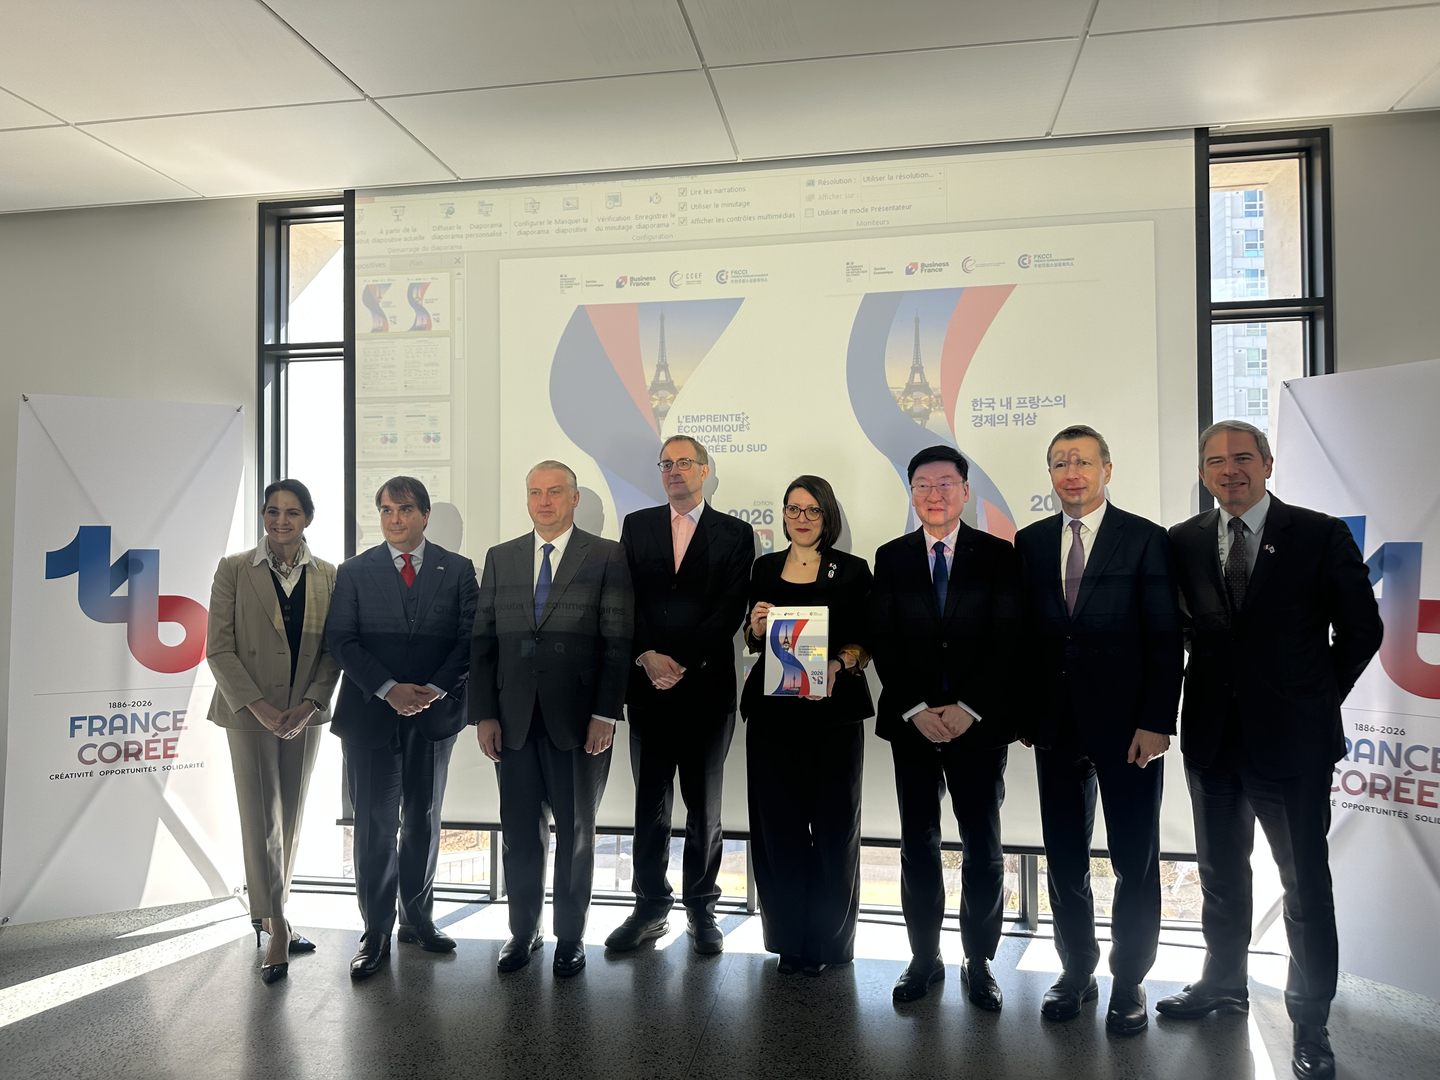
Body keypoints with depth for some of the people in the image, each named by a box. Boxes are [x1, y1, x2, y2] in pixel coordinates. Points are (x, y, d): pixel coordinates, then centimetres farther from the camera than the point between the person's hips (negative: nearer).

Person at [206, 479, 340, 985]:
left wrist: (309, 704, -11)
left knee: (290, 821, 11)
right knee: (261, 820, -3)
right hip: (250, 711, -3)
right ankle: (275, 927, 8)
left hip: (304, 713, 3)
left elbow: (333, 649, 2)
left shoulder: (328, 576, 3)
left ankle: (271, 916, 28)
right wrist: (258, 705, -14)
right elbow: (219, 648, -5)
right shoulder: (234, 569, -2)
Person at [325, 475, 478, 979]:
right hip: (370, 712, -1)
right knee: (375, 824, 2)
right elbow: (342, 641, -2)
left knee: (423, 819, 12)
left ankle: (418, 918, 27)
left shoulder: (457, 570, 5)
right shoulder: (354, 571, 5)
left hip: (434, 712, 1)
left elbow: (470, 638, -1)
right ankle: (376, 932, 14)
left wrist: (435, 689, -13)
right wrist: (389, 689, -14)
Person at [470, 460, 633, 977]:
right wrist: (483, 713, 1)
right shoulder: (500, 558, 10)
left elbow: (618, 640, -5)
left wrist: (606, 713, -12)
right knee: (520, 831, 11)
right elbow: (483, 641, 8)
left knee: (575, 832, 10)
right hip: (514, 719, 3)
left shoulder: (607, 557, 0)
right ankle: (523, 931, 30)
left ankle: (571, 937, 26)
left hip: (579, 720, -2)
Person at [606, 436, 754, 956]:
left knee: (704, 806, 8)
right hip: (648, 684, 2)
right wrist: (647, 656, -11)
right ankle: (651, 908, 22)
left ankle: (701, 909, 21)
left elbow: (730, 609, -5)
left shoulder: (734, 534, 4)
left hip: (707, 687, -2)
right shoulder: (637, 525, 11)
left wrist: (681, 662, -12)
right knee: (650, 804, 9)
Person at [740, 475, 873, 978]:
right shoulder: (765, 568, 12)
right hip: (772, 709, 2)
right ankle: (789, 937, 21)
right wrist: (755, 628, -6)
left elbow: (864, 641, -1)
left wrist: (837, 665, -20)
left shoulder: (852, 570, 3)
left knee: (833, 823, 3)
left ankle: (828, 940, 19)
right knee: (778, 822, 5)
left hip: (833, 710, -2)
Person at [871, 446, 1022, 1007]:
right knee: (918, 845, 8)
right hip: (911, 722, 1)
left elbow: (1008, 640, -4)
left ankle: (979, 962, 21)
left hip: (979, 722, -1)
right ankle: (924, 957, 21)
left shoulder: (998, 555, 2)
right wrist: (916, 710, -8)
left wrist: (967, 708, -12)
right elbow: (884, 643, 2)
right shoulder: (891, 557, 6)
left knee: (984, 848, 5)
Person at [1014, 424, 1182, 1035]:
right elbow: (1026, 632, 7)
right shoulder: (1031, 542, 8)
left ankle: (1129, 981, 27)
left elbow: (1165, 638, -6)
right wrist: (1027, 711, 3)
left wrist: (1157, 722, -12)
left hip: (1126, 726, -3)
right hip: (1057, 726, 3)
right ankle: (1076, 971, 30)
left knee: (1135, 861, 8)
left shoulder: (1146, 539, -3)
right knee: (1064, 859, 13)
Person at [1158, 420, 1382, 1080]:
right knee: (1221, 873, 18)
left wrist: (1316, 699, 1)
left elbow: (1361, 629, -1)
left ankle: (1310, 1020, 25)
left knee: (1306, 883, 8)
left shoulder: (1320, 536, -6)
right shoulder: (1184, 542, 2)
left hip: (1291, 739, -3)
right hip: (1212, 735, 3)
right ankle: (1223, 982, 38)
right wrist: (1211, 689, 5)